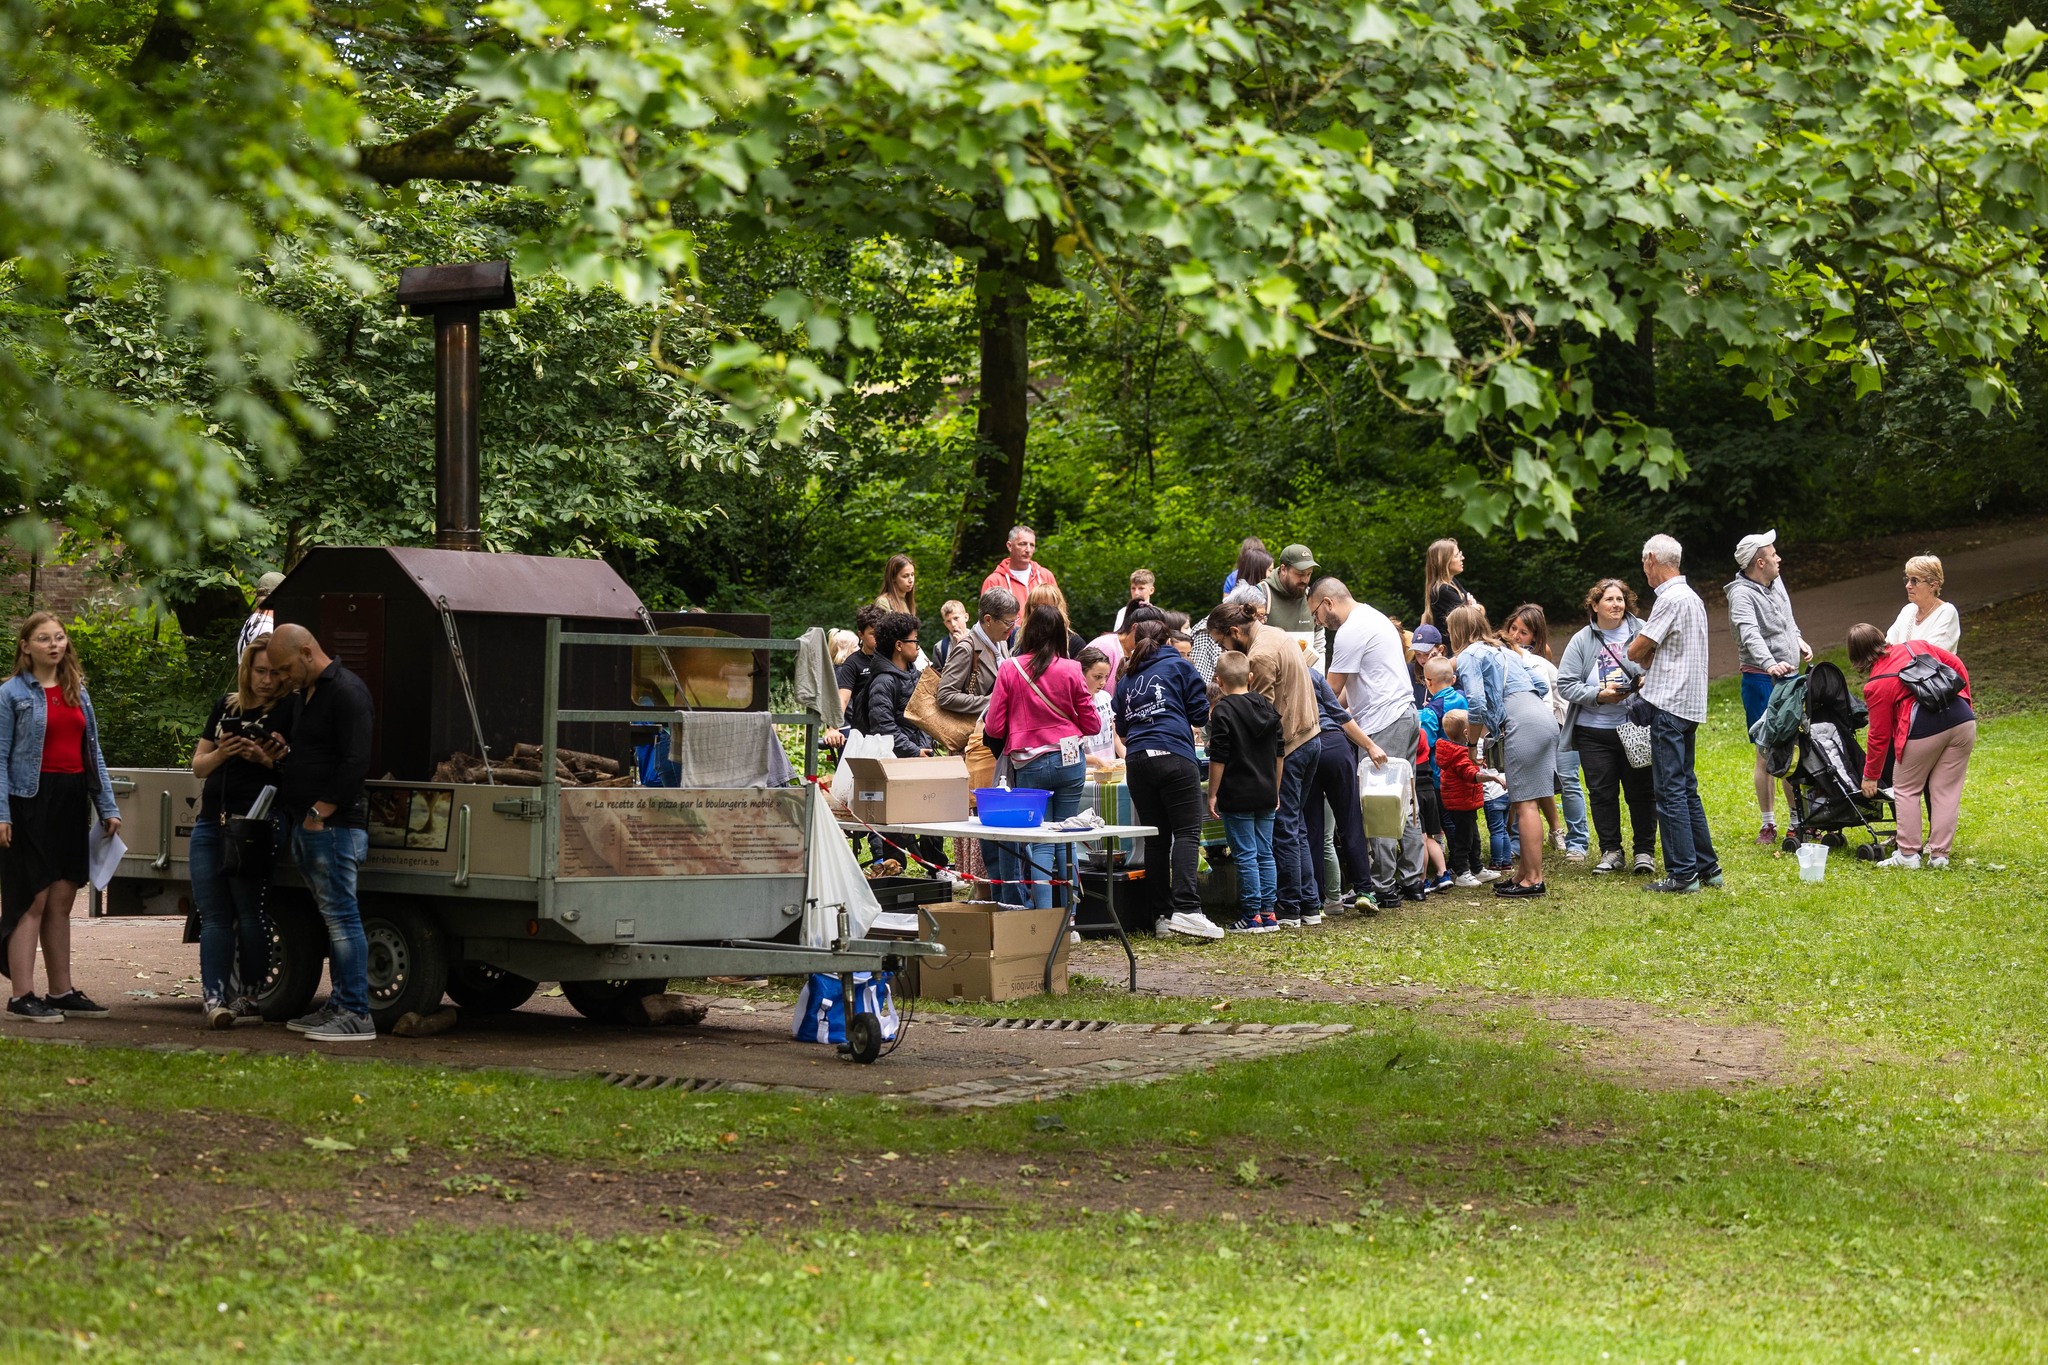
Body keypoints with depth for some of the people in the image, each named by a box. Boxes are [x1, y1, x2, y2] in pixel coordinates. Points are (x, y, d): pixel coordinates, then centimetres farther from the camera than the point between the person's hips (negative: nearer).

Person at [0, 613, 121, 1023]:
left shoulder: (78, 692, 14)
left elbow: (93, 753, 17)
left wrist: (108, 807, 11)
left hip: (72, 802, 6)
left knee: (61, 901, 9)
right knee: (33, 900, -7)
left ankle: (61, 991, 14)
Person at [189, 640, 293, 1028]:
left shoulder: (287, 715, -2)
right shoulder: (226, 707, 14)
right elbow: (198, 767, 14)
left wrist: (264, 759, -23)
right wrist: (221, 753, -7)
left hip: (252, 826, -6)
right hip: (210, 822, 6)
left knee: (248, 915, -2)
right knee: (213, 916, -1)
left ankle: (248, 997, 4)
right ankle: (214, 997, -7)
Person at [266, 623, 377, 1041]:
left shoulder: (346, 692, -11)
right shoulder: (303, 696, 21)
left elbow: (355, 763, -18)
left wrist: (319, 812, -17)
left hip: (333, 824, -10)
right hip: (306, 826, 10)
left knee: (340, 914, -10)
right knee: (332, 916, 11)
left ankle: (356, 1014, -10)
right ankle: (339, 1006, 14)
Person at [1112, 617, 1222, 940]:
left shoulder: (1127, 678, 17)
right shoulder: (1179, 666, 7)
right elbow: (1201, 715, 4)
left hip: (1136, 762, 4)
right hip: (1174, 756, -4)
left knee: (1156, 837, 8)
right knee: (1187, 832, -7)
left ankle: (1162, 915, 4)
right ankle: (1186, 908, -22)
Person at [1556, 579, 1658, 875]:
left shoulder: (1641, 632, 0)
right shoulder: (1582, 641, 3)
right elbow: (1566, 684, 0)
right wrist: (1600, 696, -13)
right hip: (1594, 732, 1)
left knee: (1641, 791, 2)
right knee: (1601, 793, 6)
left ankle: (1645, 851, 12)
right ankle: (1611, 851, 17)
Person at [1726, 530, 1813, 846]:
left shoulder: (1776, 583, 9)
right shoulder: (1742, 595, -17)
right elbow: (1751, 635, -33)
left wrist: (1799, 642, 11)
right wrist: (1770, 664, -47)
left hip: (1788, 677, 8)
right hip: (1761, 681, -8)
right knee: (1767, 754, -4)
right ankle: (1768, 823, 4)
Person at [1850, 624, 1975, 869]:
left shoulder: (1876, 685, 1)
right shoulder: (1917, 647, 14)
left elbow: (1879, 736, 5)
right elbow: (1958, 668, 16)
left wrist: (1870, 777, 16)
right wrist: (1965, 706, 26)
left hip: (1923, 729, -5)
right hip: (1963, 721, 5)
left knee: (1906, 789, 13)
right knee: (1947, 789, 11)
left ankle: (1908, 854, 12)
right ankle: (1939, 854, 12)